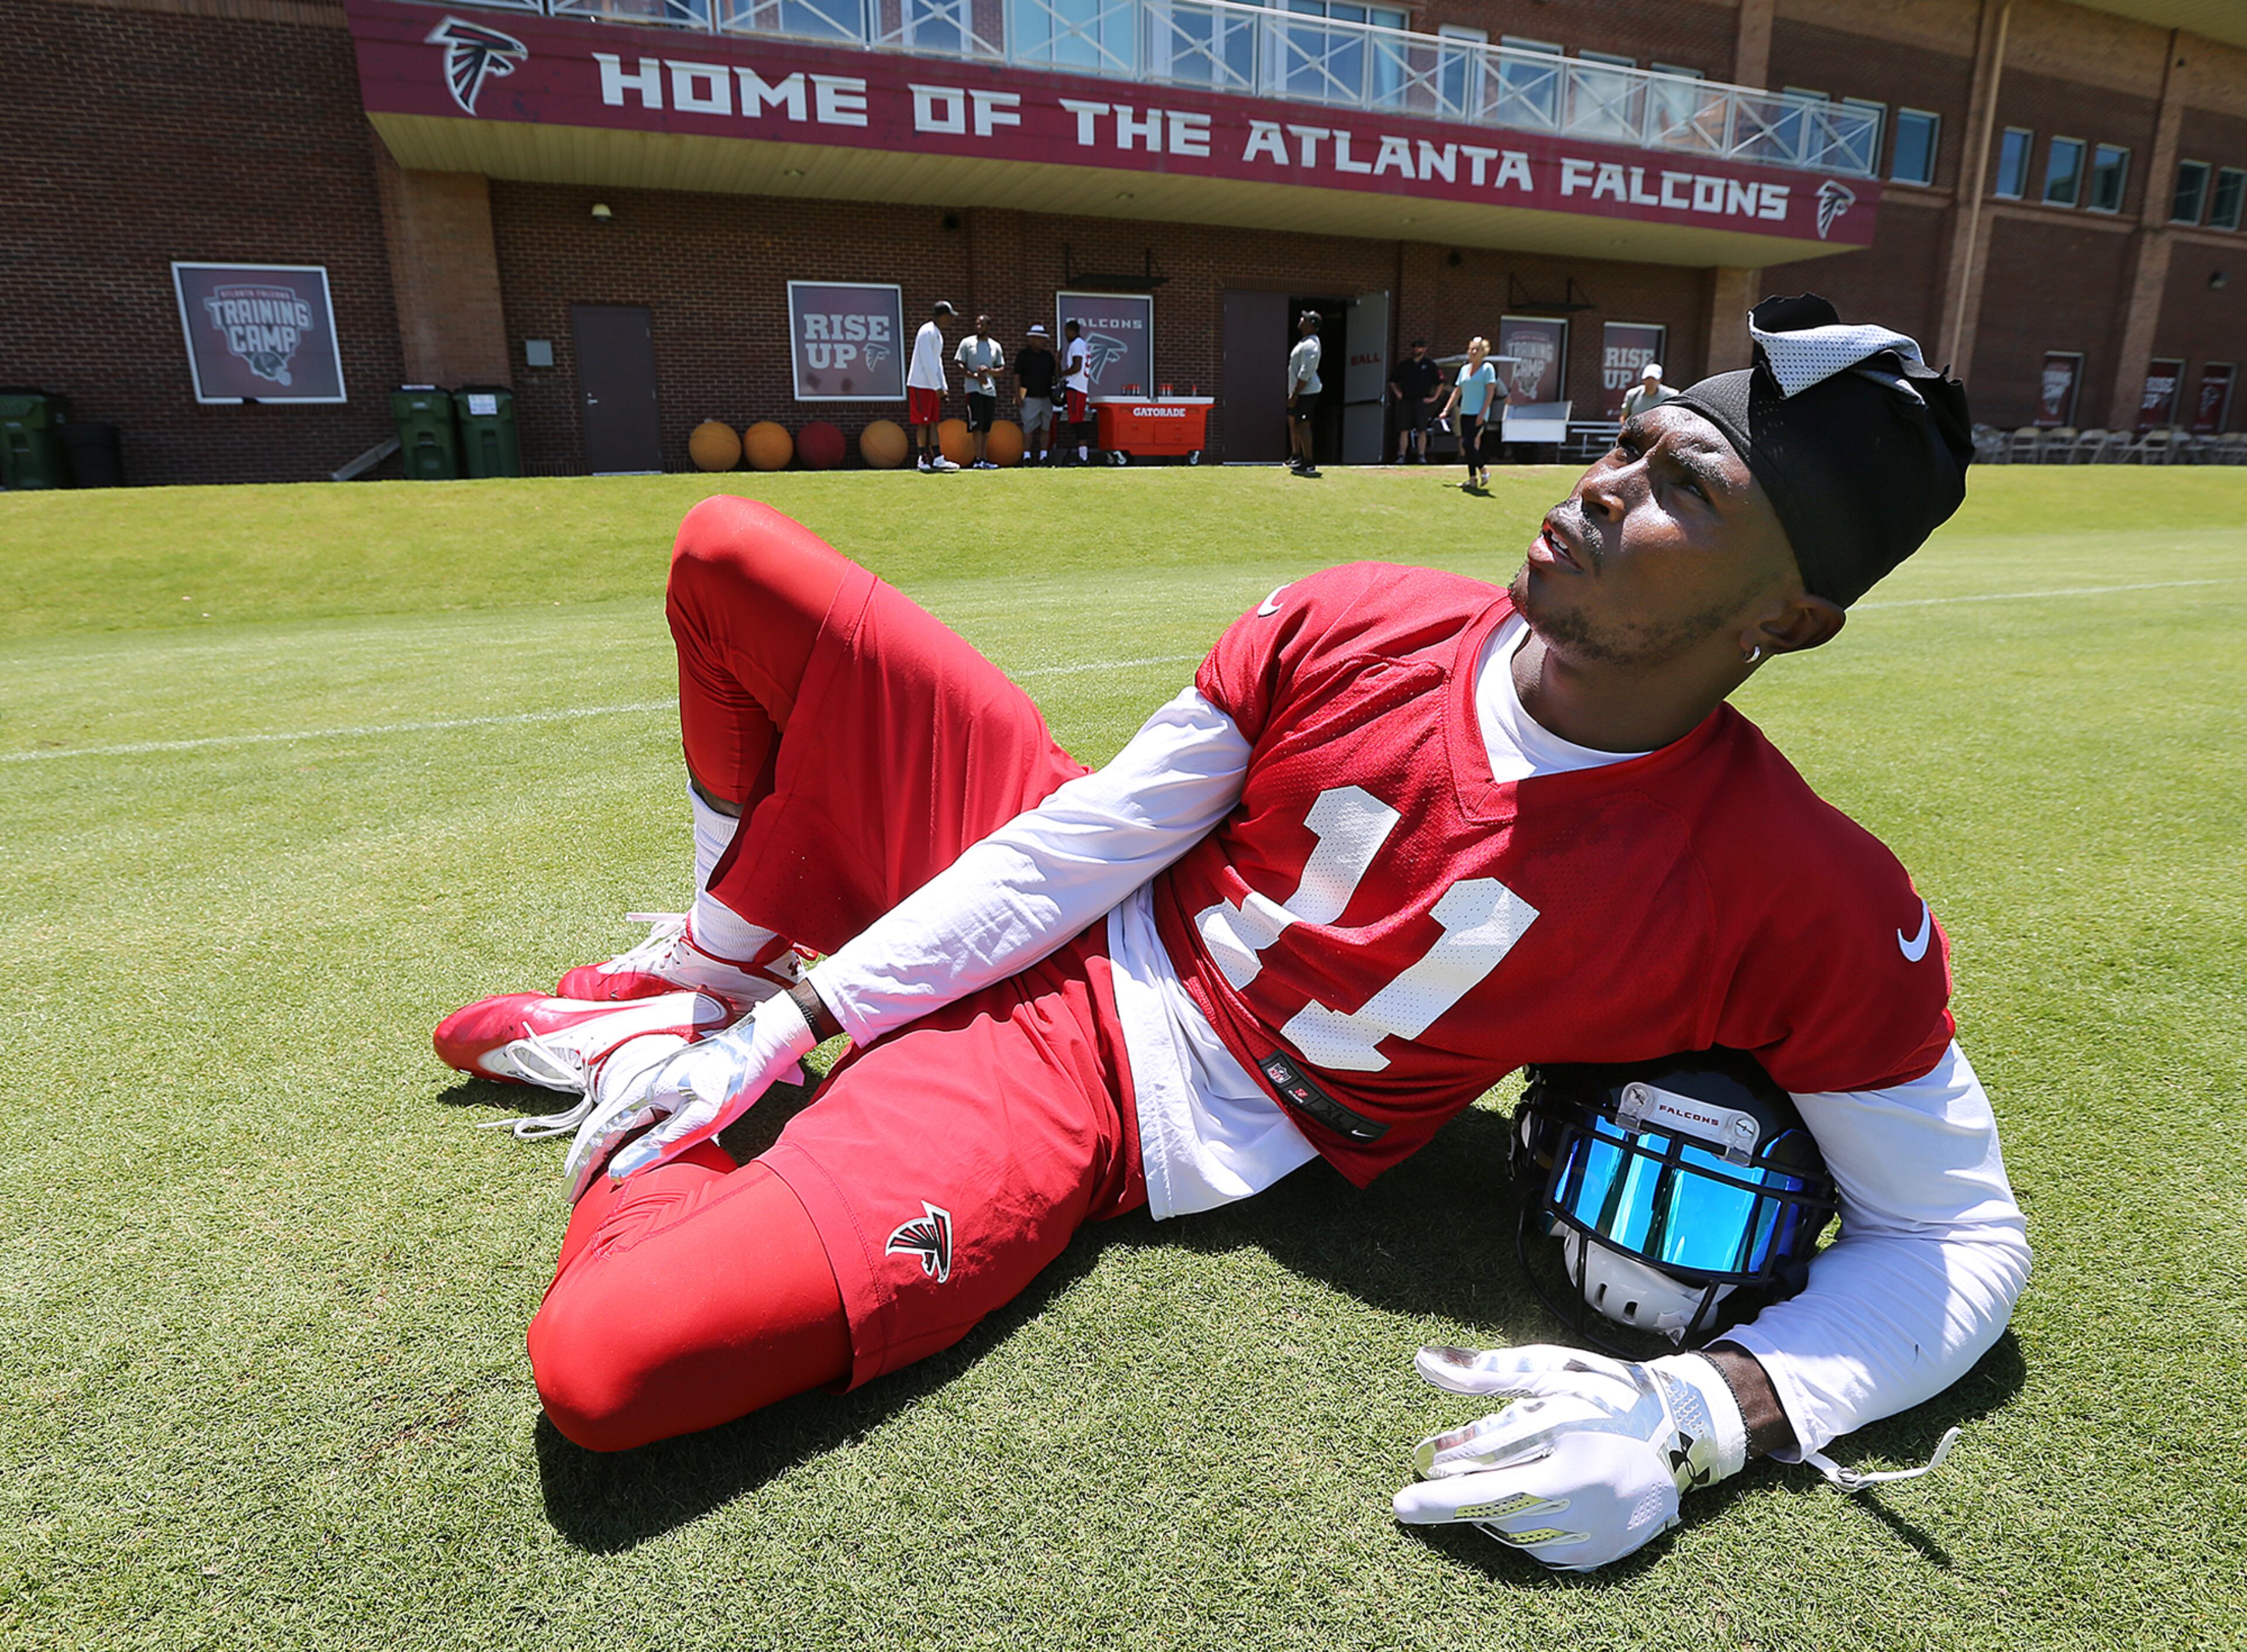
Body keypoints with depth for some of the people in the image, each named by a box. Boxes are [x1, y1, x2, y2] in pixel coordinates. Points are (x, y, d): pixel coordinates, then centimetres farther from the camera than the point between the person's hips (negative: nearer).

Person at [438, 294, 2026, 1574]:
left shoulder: (1809, 901, -17)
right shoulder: (1349, 623, -10)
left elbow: (1963, 1235, -5)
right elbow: (1090, 841, -7)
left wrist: (1702, 1416, -24)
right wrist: (790, 1028, -6)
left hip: (1124, 1114, -4)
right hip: (1034, 917, 5)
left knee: (615, 1362, -25)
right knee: (734, 556, 3)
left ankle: (646, 1135, 13)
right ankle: (707, 992, 22)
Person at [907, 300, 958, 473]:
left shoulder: (938, 334, 17)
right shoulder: (927, 332, -13)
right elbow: (927, 362, -18)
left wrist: (943, 387, 15)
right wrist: (937, 387, -17)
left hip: (933, 386, 9)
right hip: (921, 385, -9)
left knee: (934, 422, 6)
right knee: (922, 423, -4)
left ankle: (937, 459, 6)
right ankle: (924, 460, -1)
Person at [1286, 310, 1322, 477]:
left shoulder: (1310, 345, -18)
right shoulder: (1305, 341, 16)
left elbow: (1305, 373, -24)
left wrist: (1295, 394, -24)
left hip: (1306, 392, -11)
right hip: (1300, 391, 11)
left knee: (1302, 425, -13)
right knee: (1292, 420, 22)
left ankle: (1309, 464, -14)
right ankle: (1296, 456, 36)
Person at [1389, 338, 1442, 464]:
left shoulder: (1429, 365, 5)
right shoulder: (1404, 364, 13)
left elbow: (1440, 382, 5)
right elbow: (1392, 380, 20)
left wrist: (1434, 397, -1)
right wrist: (1397, 392, 7)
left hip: (1422, 401, -2)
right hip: (1405, 401, 2)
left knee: (1422, 430, -6)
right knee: (1404, 430, 0)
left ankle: (1421, 456, -3)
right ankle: (1402, 456, 2)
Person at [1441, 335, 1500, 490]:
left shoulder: (1488, 368, -4)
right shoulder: (1464, 369, 15)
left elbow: (1490, 393, -10)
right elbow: (1457, 392, 22)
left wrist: (1482, 414, -17)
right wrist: (1446, 410, 16)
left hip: (1478, 414, -7)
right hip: (1465, 413, 7)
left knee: (1468, 444, -16)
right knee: (1466, 445, 5)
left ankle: (1483, 471, 2)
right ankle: (1473, 479, 11)